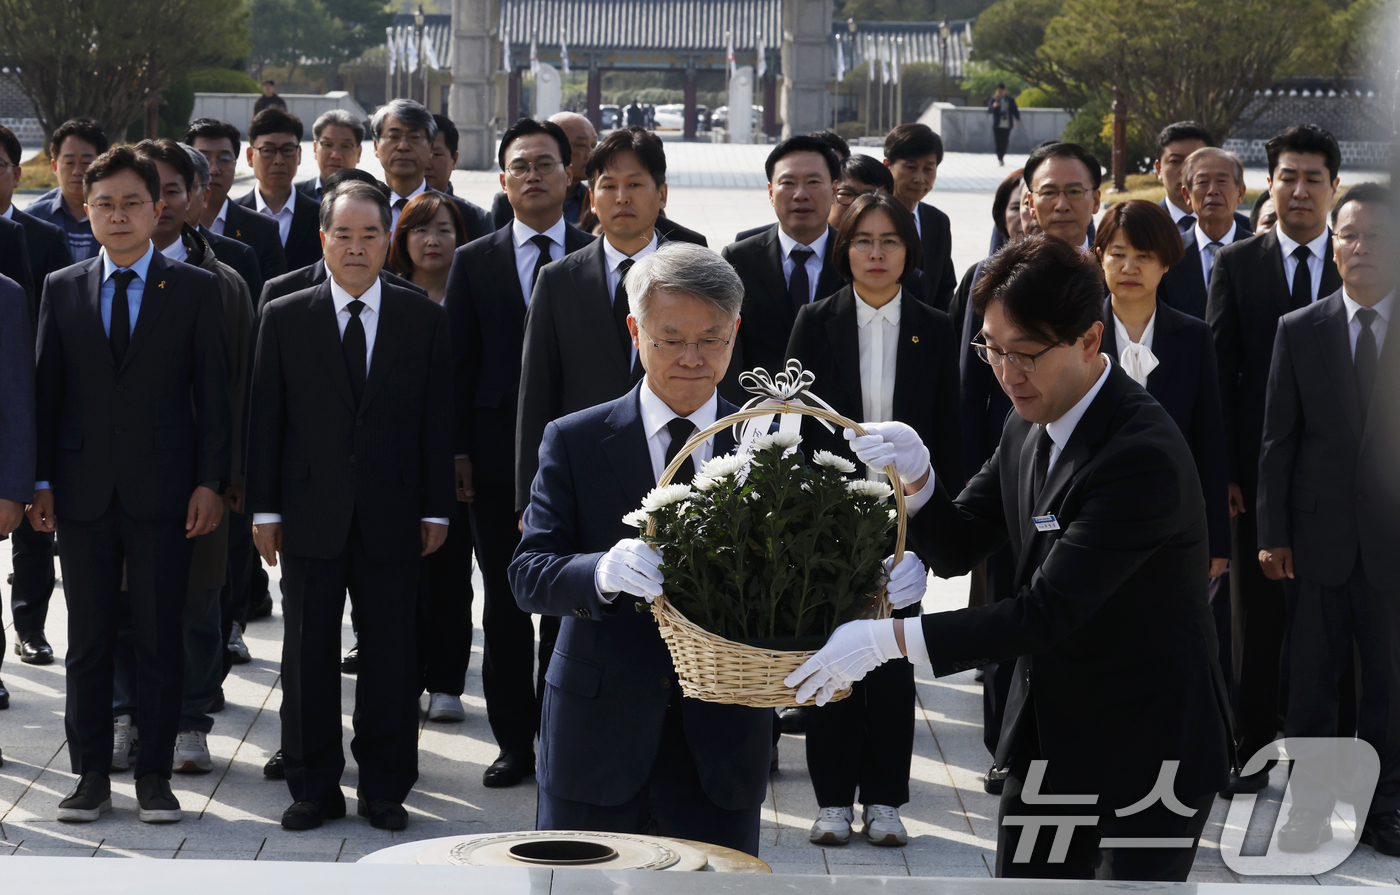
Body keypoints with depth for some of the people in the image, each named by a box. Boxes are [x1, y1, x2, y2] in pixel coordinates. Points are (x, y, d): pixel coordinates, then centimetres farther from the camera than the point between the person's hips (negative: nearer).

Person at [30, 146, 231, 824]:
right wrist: (41, 482, 1)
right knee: (88, 640, 6)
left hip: (164, 490, -2)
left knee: (160, 639, 2)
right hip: (83, 492, 2)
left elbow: (213, 393, 1)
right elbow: (47, 390, 8)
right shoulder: (62, 289, 8)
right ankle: (91, 774, 13)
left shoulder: (195, 290, 3)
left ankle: (155, 774, 11)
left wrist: (211, 482, -6)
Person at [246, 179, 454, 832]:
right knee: (308, 654, 5)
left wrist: (436, 509, 1)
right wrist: (264, 509, -1)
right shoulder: (284, 319, 4)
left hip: (392, 517, 0)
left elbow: (438, 419, 4)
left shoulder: (425, 320, 4)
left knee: (390, 654, 4)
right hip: (310, 516, 0)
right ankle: (313, 788, 15)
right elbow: (265, 419, 3)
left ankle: (384, 789, 15)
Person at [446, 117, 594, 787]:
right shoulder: (473, 262, 8)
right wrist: (458, 451, -2)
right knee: (505, 605, 6)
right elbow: (457, 363, 6)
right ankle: (514, 740, 14)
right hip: (499, 459, 1)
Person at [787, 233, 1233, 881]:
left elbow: (1047, 611, -28)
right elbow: (954, 551, 10)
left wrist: (887, 638, -27)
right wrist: (915, 478, -12)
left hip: (1146, 756, -8)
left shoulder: (1145, 456, -25)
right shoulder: (1027, 427, 4)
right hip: (1046, 741, 8)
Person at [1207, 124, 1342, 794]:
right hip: (1260, 467, 0)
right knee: (1256, 613, 6)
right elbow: (1220, 371, 1)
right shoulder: (1236, 263, 4)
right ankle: (1252, 748, 14)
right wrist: (1223, 469, -5)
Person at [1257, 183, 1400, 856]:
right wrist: (1273, 534, -2)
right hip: (1320, 536, 1)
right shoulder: (1299, 331, 4)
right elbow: (1278, 439, 3)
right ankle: (1309, 807, 17)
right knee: (1312, 681, 7)